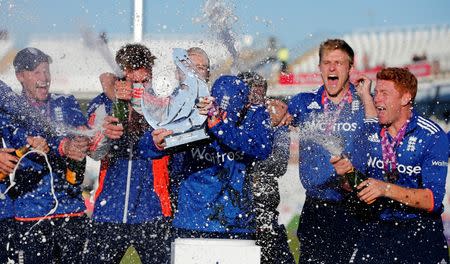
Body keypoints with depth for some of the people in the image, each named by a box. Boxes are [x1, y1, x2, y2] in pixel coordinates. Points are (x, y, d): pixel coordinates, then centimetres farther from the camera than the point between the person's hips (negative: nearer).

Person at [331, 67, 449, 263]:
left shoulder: (433, 136, -12)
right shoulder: (369, 133, 2)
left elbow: (433, 199, -19)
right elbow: (355, 187, 4)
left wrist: (386, 189, -29)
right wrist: (347, 173, -18)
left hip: (421, 233, -3)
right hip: (376, 230, 3)